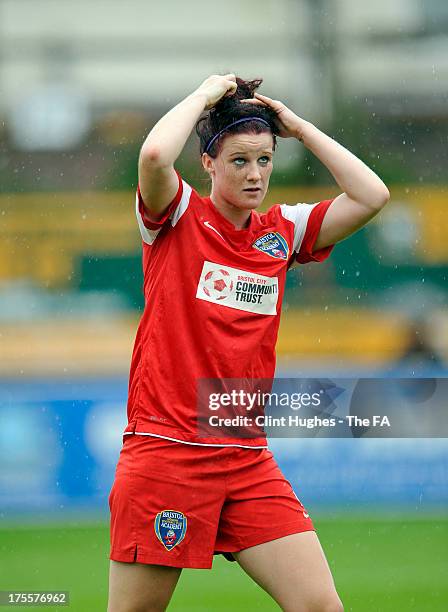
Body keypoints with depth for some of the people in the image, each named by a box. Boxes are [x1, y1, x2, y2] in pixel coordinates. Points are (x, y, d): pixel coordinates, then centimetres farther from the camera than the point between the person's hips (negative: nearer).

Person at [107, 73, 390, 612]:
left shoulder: (282, 232, 12)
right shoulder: (179, 218, -1)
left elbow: (371, 195, 5)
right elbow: (154, 154, -22)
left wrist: (299, 127, 7)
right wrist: (206, 93, -7)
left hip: (247, 462, 5)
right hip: (164, 452, -4)